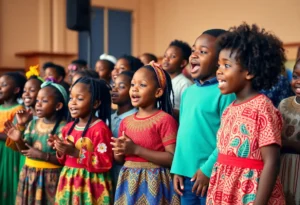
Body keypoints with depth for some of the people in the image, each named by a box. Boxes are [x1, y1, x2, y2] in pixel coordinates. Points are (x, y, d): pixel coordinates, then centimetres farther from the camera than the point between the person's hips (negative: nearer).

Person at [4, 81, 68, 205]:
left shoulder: (63, 127, -15)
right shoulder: (33, 124, 5)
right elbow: (24, 151, 8)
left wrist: (42, 155, -22)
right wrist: (19, 140, -11)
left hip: (51, 178, -6)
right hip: (29, 175, 6)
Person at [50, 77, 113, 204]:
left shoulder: (100, 128, -13)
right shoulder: (68, 128, 9)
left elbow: (105, 163, -19)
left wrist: (76, 152, -22)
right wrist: (61, 151, -4)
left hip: (90, 185, -6)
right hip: (68, 182, 7)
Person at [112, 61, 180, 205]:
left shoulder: (164, 119, -10)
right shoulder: (126, 122, 9)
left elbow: (172, 158, -17)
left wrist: (136, 149, -19)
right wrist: (119, 151, -8)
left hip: (153, 183, -5)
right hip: (129, 182, 6)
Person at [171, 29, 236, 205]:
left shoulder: (224, 92, -12)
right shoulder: (188, 92, 11)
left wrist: (208, 170, -16)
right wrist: (178, 169, 10)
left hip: (211, 176, -7)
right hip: (187, 174, 7)